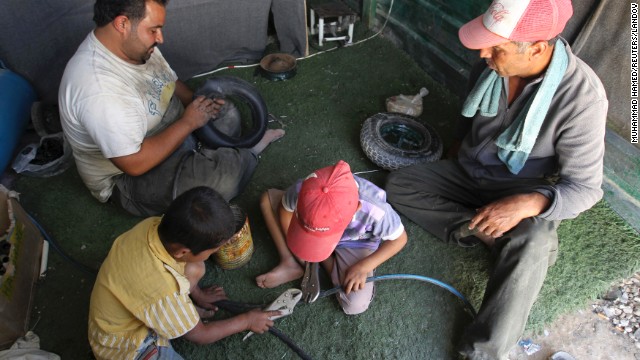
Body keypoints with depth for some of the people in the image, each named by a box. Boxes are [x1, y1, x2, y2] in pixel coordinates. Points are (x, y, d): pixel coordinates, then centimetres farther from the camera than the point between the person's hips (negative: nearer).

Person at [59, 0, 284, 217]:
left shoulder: (136, 45, -8)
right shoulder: (99, 87, -34)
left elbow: (171, 82, 9)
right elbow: (136, 164, -34)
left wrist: (199, 103, -11)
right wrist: (189, 122, -26)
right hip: (129, 178, -8)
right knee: (226, 175, -25)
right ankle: (246, 156, 5)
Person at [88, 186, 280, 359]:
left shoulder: (154, 225, -22)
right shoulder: (162, 291, -40)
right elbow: (199, 334, -18)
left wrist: (197, 294, 14)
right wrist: (246, 321, -6)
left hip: (133, 306, 7)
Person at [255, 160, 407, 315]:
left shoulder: (374, 210, -43)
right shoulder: (303, 190, -36)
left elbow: (399, 238, -21)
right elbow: (284, 209, -11)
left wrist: (363, 267, -26)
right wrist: (295, 248, -10)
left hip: (356, 244, -2)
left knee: (355, 306, -19)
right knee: (268, 198, -10)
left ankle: (326, 261, 6)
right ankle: (290, 265, -4)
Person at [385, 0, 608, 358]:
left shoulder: (582, 97, -26)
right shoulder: (491, 67, -12)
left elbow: (585, 187, -22)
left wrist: (527, 204, -40)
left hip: (524, 194, -5)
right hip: (468, 174, 6)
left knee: (532, 245, -37)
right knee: (397, 184, -9)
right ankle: (487, 233, -14)